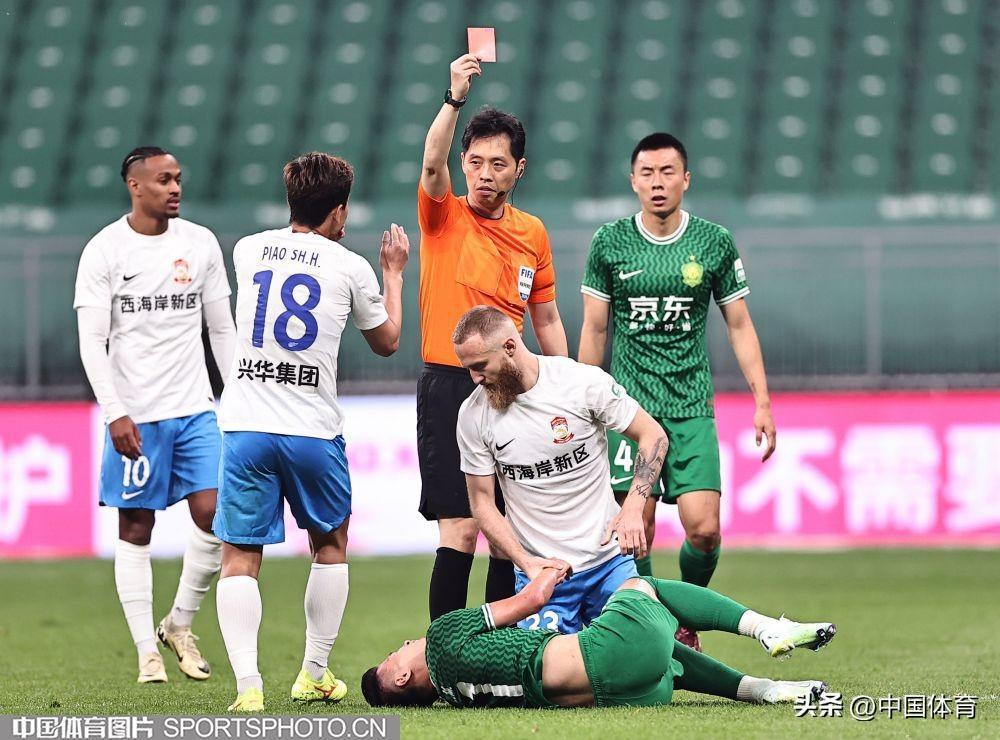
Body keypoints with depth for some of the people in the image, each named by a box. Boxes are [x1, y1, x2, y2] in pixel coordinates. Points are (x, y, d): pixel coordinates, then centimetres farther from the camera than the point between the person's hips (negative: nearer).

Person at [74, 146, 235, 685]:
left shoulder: (201, 243, 7)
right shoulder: (104, 251, -4)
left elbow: (222, 330, 13)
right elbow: (92, 341, -7)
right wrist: (115, 413, -14)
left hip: (196, 409, 3)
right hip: (134, 415, -3)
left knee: (213, 514, -7)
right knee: (135, 529, 1)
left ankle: (179, 625, 13)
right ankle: (147, 652, 7)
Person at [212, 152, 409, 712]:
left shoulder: (249, 250, 7)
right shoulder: (350, 267, 0)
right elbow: (387, 342, 17)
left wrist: (323, 238, 46)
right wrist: (393, 273, 30)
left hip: (246, 428, 1)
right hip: (314, 431, -1)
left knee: (240, 557, 2)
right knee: (331, 545, 21)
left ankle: (248, 684, -13)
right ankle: (315, 674, 22)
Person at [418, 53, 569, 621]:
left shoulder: (532, 233, 11)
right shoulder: (445, 217, -1)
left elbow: (546, 319, 18)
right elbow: (432, 164, -22)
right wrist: (455, 99, -35)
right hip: (448, 388, -5)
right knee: (460, 530, -11)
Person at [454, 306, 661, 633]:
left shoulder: (585, 382, -11)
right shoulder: (473, 415, -5)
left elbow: (653, 435, -2)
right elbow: (482, 502, 2)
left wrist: (632, 510, -15)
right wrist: (525, 563, -12)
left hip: (608, 560, -1)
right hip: (539, 571, 1)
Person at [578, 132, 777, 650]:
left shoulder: (715, 243, 3)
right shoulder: (609, 243, 2)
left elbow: (739, 325, 9)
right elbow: (594, 329, 9)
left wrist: (762, 401, 2)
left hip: (693, 408, 0)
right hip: (628, 407, 0)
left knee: (703, 529, -10)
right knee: (636, 532, -7)